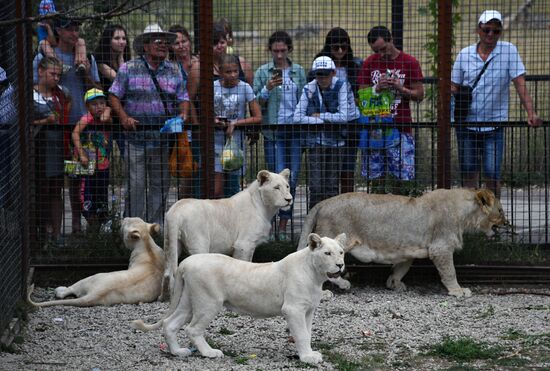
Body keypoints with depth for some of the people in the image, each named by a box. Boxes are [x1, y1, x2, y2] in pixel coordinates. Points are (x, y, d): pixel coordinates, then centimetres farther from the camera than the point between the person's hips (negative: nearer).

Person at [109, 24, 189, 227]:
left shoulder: (174, 71, 13)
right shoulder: (129, 68, 2)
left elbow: (183, 98, 16)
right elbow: (114, 95, 1)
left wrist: (183, 114, -4)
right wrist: (124, 117, -13)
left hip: (164, 139, 4)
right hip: (137, 138, -4)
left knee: (161, 184, 6)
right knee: (136, 185, -7)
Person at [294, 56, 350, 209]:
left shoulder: (341, 87, -5)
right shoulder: (309, 89, -1)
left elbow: (344, 116, -13)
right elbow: (298, 117, -6)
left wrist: (319, 115, -7)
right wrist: (324, 121, -10)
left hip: (335, 143, 0)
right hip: (315, 143, 0)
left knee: (332, 187, 5)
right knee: (316, 187, -6)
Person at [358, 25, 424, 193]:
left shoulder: (409, 63, 1)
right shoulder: (369, 63, 9)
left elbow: (419, 95, 1)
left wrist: (400, 88, -16)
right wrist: (377, 88, -11)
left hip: (400, 129, -2)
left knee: (402, 176, -5)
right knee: (373, 176, 0)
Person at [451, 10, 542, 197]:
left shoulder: (508, 50, -2)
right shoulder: (464, 54, 4)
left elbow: (520, 83, -6)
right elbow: (454, 87, 10)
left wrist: (531, 113, -17)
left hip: (494, 124, -2)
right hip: (466, 123, 2)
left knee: (492, 174, -7)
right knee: (469, 173, 6)